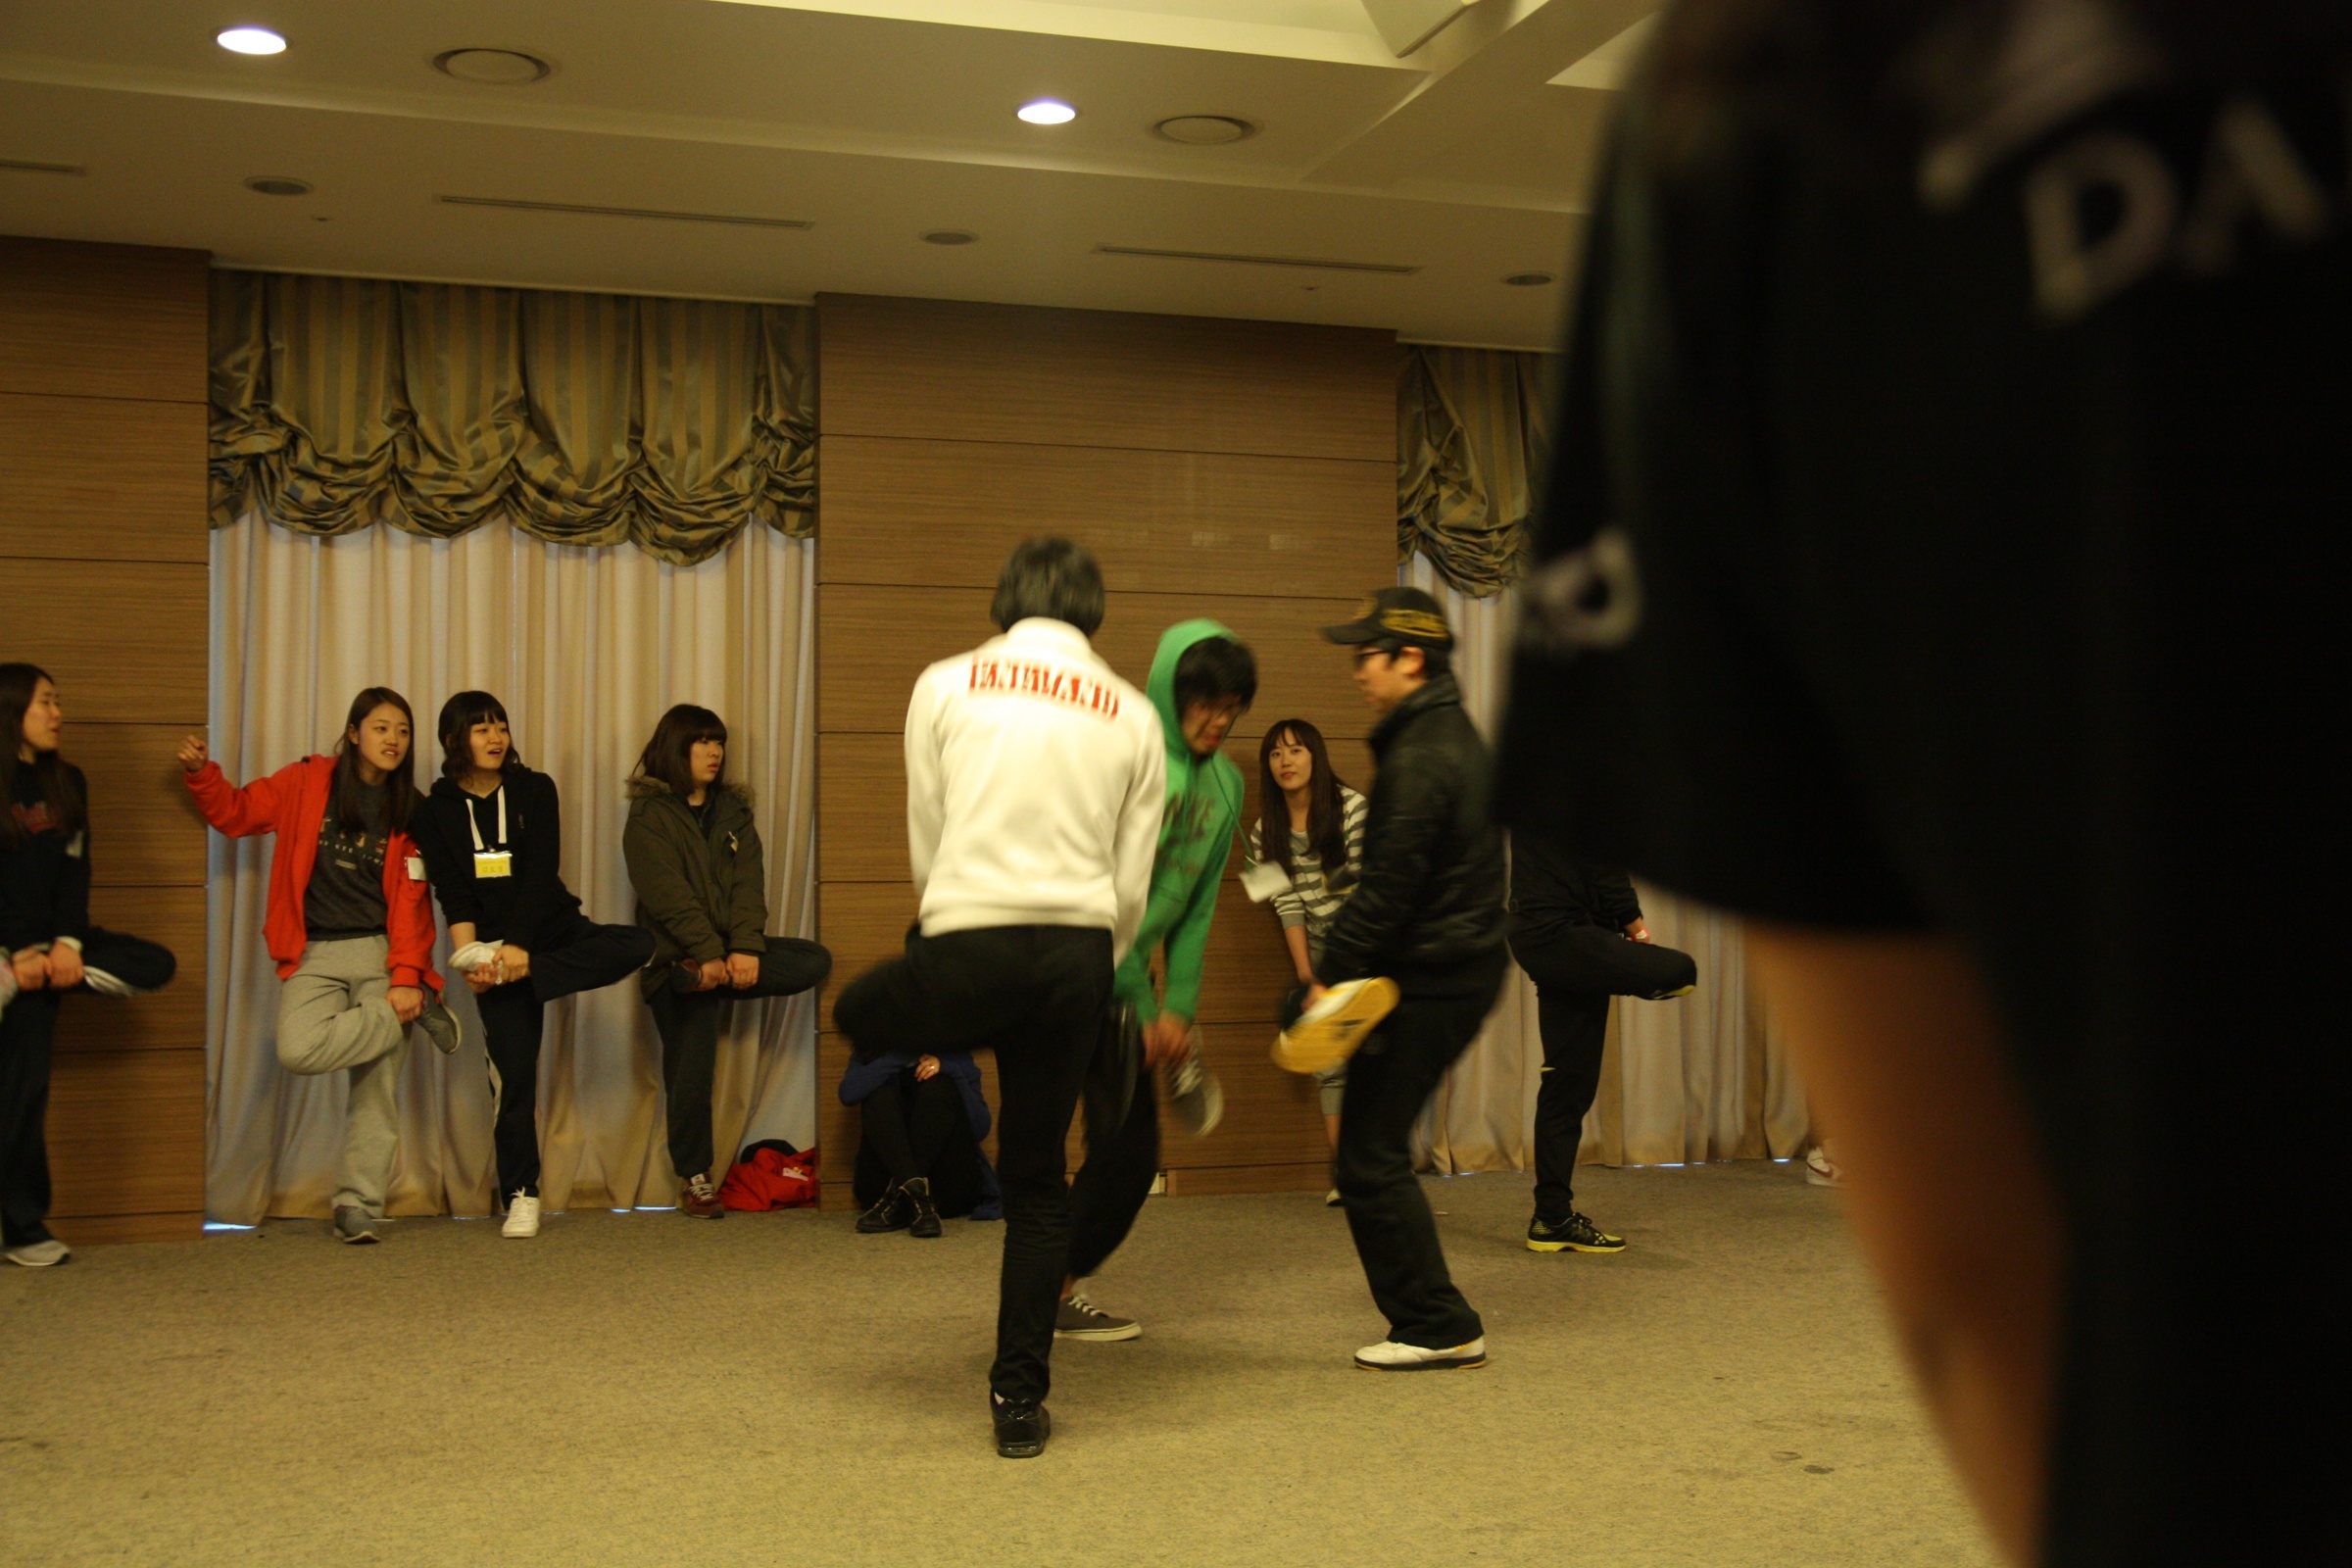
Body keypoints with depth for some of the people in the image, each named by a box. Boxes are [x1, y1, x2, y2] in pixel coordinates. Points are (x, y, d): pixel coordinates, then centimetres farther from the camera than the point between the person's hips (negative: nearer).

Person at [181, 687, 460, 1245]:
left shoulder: (410, 809, 4)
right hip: (316, 954, 0)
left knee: (377, 1085, -5)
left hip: (380, 952, 0)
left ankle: (357, 1205, 6)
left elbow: (410, 901, -1)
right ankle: (415, 1014, -6)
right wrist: (201, 773, -5)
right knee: (298, 1050, -25)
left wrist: (406, 977, -11)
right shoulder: (308, 782, 5)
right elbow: (236, 813, 14)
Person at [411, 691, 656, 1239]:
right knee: (513, 1068, -9)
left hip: (553, 931, 1)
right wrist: (469, 953, -22)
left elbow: (541, 873, -8)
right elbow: (451, 892, -6)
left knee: (638, 944, -26)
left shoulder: (534, 790, 2)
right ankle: (520, 1196, 0)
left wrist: (518, 947, -19)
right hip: (494, 948, -1)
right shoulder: (436, 810, 2)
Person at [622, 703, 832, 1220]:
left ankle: (706, 984, -16)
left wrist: (744, 949, -14)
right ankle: (694, 1181, 4)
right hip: (677, 955, -5)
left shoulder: (733, 810, 14)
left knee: (815, 960, -15)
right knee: (692, 1068, -8)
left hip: (730, 948, 5)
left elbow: (749, 883, 2)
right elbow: (667, 895, -12)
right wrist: (709, 954, -21)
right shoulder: (649, 816, -1)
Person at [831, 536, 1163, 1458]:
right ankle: (1020, 1399, 17)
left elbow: (925, 845, 11)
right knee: (1037, 1180, 14)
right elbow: (1132, 883, 11)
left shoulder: (946, 687, 7)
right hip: (1079, 953, 3)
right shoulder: (1131, 715, 11)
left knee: (861, 1012, 30)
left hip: (968, 943, -3)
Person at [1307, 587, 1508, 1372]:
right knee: (1374, 1141, 18)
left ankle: (1439, 1327, 3)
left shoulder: (1418, 760, -19)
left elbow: (1388, 887, -22)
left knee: (1371, 1154, -3)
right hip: (1468, 961, 10)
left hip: (1428, 977, -10)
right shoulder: (1456, 734, 15)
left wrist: (1332, 973, -14)